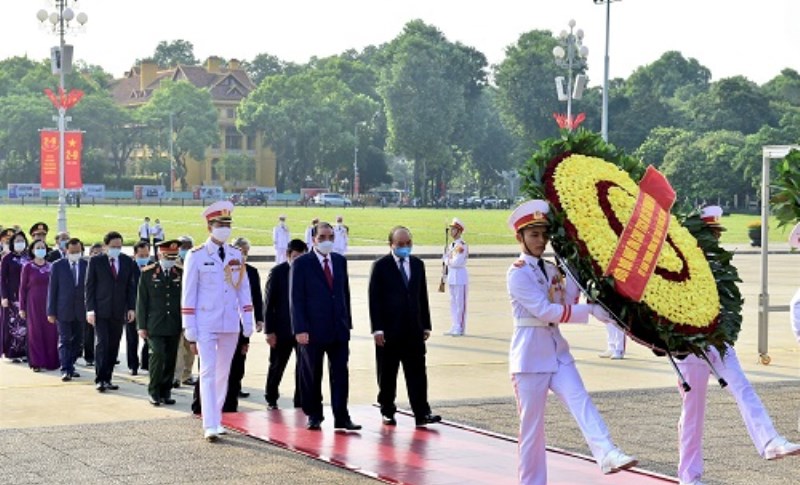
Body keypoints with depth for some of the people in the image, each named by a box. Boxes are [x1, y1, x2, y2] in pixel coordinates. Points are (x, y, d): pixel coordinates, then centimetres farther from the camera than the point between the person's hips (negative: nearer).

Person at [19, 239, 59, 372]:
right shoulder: (27, 267, 0)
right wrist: (22, 308, -1)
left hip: (49, 303, 2)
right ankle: (37, 362, 6)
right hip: (34, 303, -2)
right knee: (35, 331, 0)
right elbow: (22, 288, 1)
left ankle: (51, 361, 8)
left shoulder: (50, 266, 7)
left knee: (51, 332, 0)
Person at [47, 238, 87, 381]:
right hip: (63, 310, -2)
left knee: (77, 341, 8)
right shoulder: (58, 266, 0)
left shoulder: (87, 265, 4)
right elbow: (52, 289, 0)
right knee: (65, 340, -6)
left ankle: (70, 367, 20)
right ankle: (65, 370, -9)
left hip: (81, 310, 2)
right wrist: (51, 312, -4)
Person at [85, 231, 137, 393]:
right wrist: (90, 309, -8)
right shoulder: (95, 261, 0)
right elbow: (89, 286, -1)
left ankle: (107, 379, 13)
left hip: (119, 311, 3)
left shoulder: (127, 262, 8)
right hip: (101, 311, -3)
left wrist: (131, 308, 2)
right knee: (101, 343, -11)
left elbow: (131, 286, 10)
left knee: (113, 346, 5)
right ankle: (99, 379, -9)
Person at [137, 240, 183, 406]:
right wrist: (141, 326, -3)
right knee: (158, 355, -13)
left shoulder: (181, 273, 7)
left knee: (170, 360, 5)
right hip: (155, 325, -3)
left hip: (174, 326, 3)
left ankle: (165, 392, 16)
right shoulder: (148, 273, 1)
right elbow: (141, 301, 1)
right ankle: (154, 391, 0)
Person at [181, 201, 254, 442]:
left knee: (224, 374, 11)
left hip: (230, 325, 4)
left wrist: (248, 325, 6)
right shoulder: (196, 256, -5)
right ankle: (210, 426, -12)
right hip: (206, 324, -4)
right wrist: (190, 332, -7)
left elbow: (244, 289, 11)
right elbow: (188, 295, -3)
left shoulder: (236, 255, 7)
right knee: (208, 373, -9)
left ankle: (216, 419, 23)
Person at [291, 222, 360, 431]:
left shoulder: (340, 261, 11)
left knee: (340, 374, 1)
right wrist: (300, 329, -14)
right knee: (312, 376, 5)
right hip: (313, 330, -4)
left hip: (339, 329, 4)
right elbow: (296, 298, -7)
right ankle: (314, 417, 17)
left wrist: (347, 322, 11)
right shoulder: (301, 264, -4)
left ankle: (341, 417, 3)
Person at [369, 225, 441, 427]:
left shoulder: (418, 264, 10)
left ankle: (422, 413, -2)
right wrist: (377, 329, -12)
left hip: (413, 329, 3)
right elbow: (374, 299, -6)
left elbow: (423, 296, 13)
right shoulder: (381, 266, -3)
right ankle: (387, 412, 16)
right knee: (387, 375, 5)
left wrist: (426, 325, 8)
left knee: (417, 373, -1)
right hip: (389, 330, -3)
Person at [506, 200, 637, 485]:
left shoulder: (551, 270, 12)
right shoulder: (518, 273, -11)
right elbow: (545, 311, -19)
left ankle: (606, 454, -33)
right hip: (530, 357, -6)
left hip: (557, 352, 6)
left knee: (581, 402, -16)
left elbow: (564, 305, 7)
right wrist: (591, 310, -21)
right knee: (531, 425, 1)